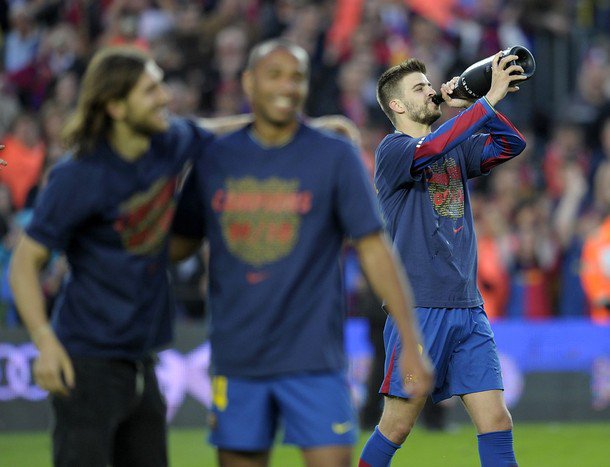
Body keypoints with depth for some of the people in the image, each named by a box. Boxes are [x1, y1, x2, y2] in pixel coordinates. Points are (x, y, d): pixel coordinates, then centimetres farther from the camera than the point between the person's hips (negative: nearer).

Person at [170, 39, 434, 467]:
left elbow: (374, 250, -3)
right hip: (238, 362, 3)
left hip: (313, 360, -2)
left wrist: (411, 344, -7)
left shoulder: (335, 156, -3)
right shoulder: (215, 159, 5)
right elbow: (180, 244, 13)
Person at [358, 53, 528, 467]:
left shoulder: (457, 149, 16)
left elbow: (512, 144, 8)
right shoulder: (392, 150, -4)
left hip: (468, 309, 6)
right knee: (397, 428, -1)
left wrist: (468, 106, -3)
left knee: (497, 422, -2)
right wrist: (489, 99, -25)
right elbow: (431, 148, -24)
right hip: (418, 309, -6)